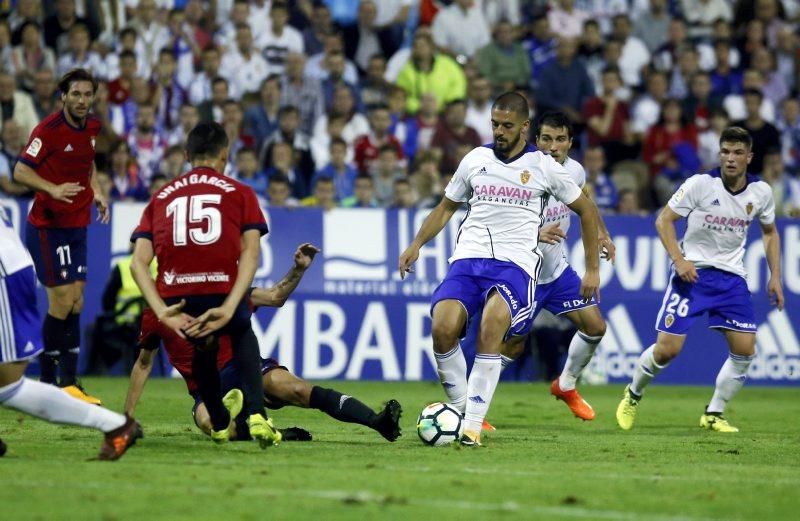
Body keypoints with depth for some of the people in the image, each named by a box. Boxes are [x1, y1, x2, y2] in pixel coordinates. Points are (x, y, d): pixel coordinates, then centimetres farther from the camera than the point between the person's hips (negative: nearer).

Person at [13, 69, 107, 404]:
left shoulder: (92, 127, 7)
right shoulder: (49, 129, -16)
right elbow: (20, 171, -17)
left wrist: (96, 191, 9)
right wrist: (53, 189, -31)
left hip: (77, 226, 7)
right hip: (47, 227, -7)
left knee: (75, 303, 5)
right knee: (62, 301, -9)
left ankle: (68, 383, 9)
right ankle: (47, 383, 2)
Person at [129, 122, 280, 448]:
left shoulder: (161, 197, 21)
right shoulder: (240, 193, 15)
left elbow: (138, 262, 7)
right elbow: (250, 252, -1)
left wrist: (162, 311, -3)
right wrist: (229, 308, -10)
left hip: (176, 296, 2)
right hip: (221, 292, -2)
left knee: (202, 345, 37)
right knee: (243, 334, 33)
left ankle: (219, 424, 40)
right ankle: (255, 415, 13)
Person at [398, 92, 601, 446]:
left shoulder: (543, 167, 6)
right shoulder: (475, 160, 13)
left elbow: (586, 209, 16)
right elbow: (447, 207, 24)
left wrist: (593, 268, 13)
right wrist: (416, 244, 9)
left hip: (516, 263, -3)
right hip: (469, 257, 3)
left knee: (491, 326, -31)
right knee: (443, 328, -23)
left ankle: (474, 422, -27)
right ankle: (459, 406, -2)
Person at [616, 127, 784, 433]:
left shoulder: (761, 192, 0)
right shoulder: (701, 184, -12)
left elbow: (770, 232, 18)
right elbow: (664, 220, -6)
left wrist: (775, 277, 10)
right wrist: (679, 260, -18)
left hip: (732, 277, 4)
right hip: (692, 271, -4)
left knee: (745, 350, -7)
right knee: (667, 349, -9)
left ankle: (713, 415, 11)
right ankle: (633, 395, 19)